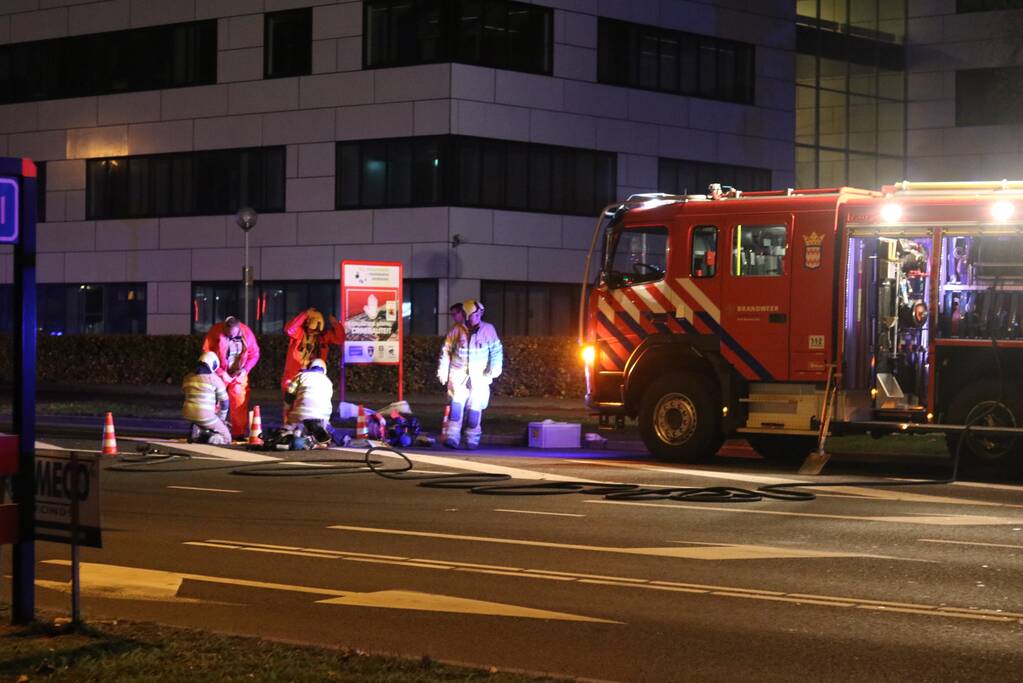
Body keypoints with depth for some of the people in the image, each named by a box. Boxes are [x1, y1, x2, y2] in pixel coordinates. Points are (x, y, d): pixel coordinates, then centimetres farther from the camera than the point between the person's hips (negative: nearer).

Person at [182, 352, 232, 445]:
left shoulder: (188, 378, 13)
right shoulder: (214, 379, -1)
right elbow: (224, 401, 5)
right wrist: (221, 419, 22)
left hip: (187, 414, 5)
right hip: (205, 416, -5)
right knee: (226, 438, 12)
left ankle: (197, 431, 14)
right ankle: (206, 438, -14)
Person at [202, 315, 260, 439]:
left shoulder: (247, 333, -8)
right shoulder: (216, 332, -17)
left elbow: (254, 354, 1)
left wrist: (245, 369, -13)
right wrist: (220, 372, -17)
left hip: (238, 374, 2)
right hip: (219, 373, -2)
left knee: (240, 402, -3)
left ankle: (240, 432, 3)